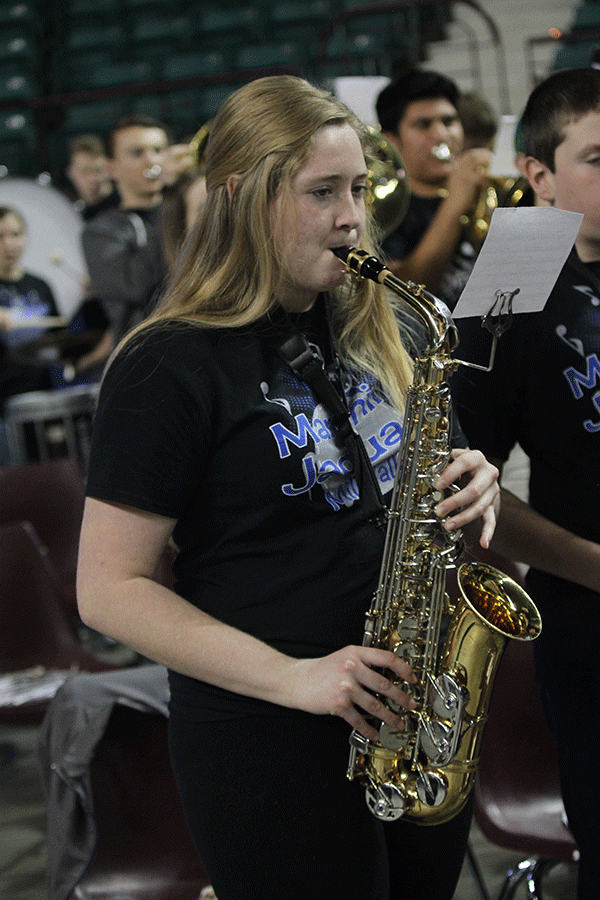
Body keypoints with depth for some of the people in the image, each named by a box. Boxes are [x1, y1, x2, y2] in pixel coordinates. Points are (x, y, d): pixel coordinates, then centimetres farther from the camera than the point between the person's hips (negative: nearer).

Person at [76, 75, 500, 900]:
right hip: (268, 738, -7)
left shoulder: (369, 329, 8)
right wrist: (290, 677, -23)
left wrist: (467, 492, -4)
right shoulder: (171, 367, -14)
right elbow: (108, 589, -15)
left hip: (413, 703, 7)